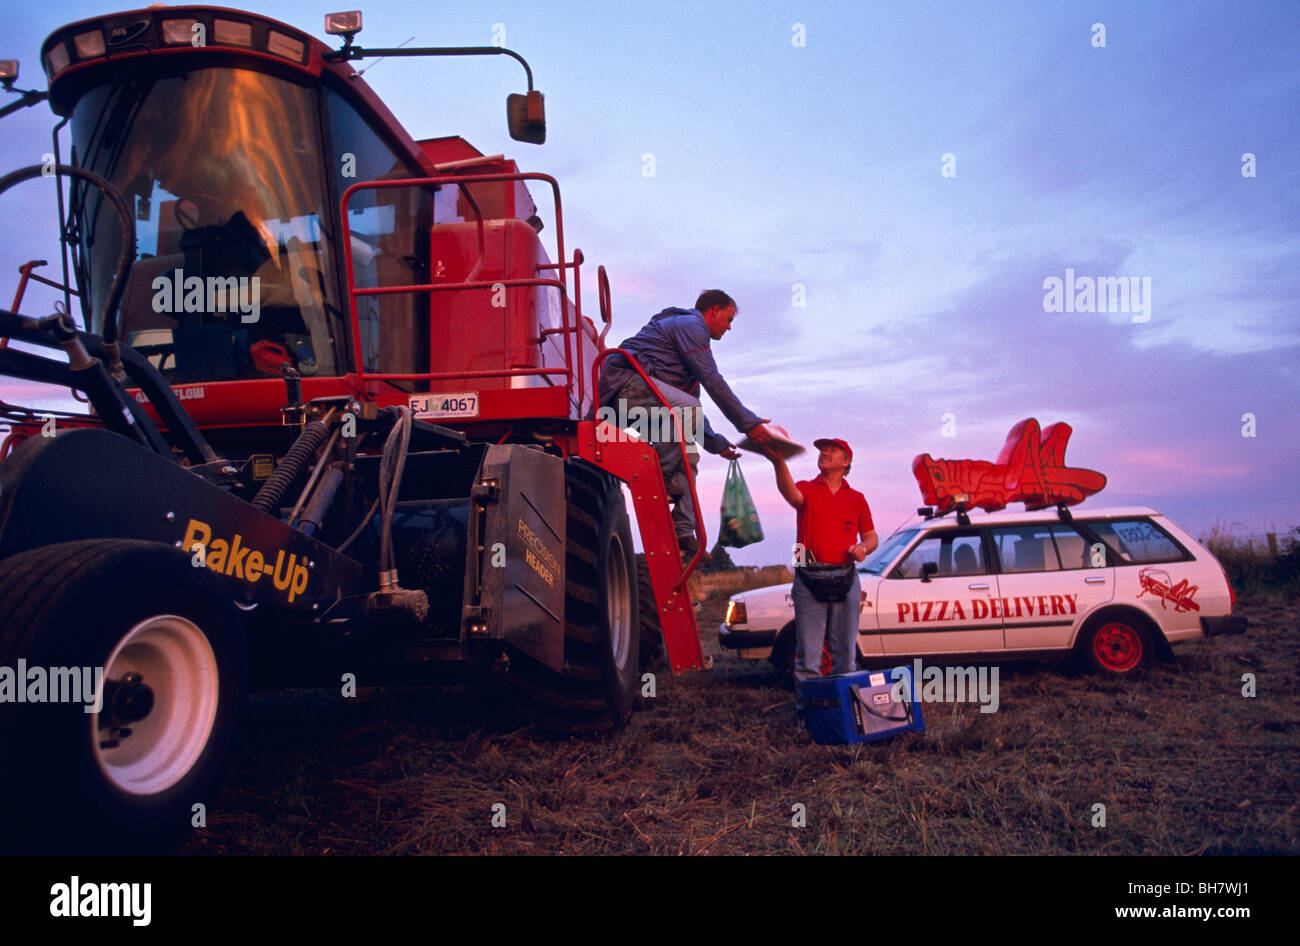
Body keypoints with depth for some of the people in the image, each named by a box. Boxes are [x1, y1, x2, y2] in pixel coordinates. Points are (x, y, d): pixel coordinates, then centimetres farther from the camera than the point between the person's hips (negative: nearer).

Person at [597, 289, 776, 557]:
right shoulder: (690, 324, 0)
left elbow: (691, 407, 35)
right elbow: (713, 381, -9)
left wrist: (716, 443, 33)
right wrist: (748, 422, -7)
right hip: (628, 380, -10)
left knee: (688, 453, 7)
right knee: (687, 410, -31)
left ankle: (683, 533, 2)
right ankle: (655, 472, -19)